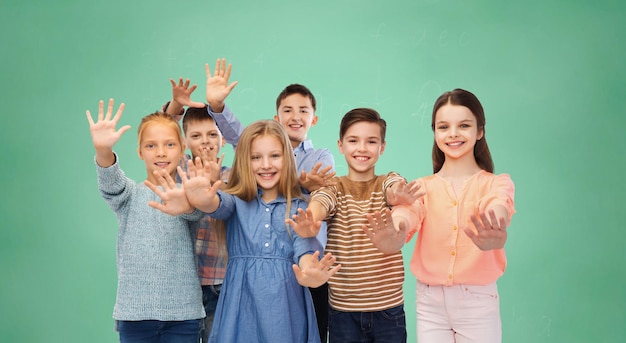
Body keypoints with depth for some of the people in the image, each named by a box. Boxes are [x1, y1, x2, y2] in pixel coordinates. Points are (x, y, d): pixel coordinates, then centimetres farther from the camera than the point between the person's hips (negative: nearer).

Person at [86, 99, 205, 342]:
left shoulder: (187, 195, 2)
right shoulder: (130, 194, 4)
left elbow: (195, 211, -20)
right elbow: (110, 184, -17)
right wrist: (103, 151, -39)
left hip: (183, 314, 0)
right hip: (135, 312, 1)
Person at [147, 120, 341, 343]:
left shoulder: (298, 207, 5)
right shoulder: (236, 201, 5)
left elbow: (304, 243, -12)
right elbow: (219, 204, -18)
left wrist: (307, 270, -36)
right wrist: (202, 200, -43)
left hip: (285, 304, 0)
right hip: (241, 303, 0)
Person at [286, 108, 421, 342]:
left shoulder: (389, 182, 3)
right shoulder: (334, 188, 1)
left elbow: (395, 190, -22)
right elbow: (319, 203, -22)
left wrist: (400, 198, -47)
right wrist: (309, 223, -46)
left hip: (388, 308, 0)